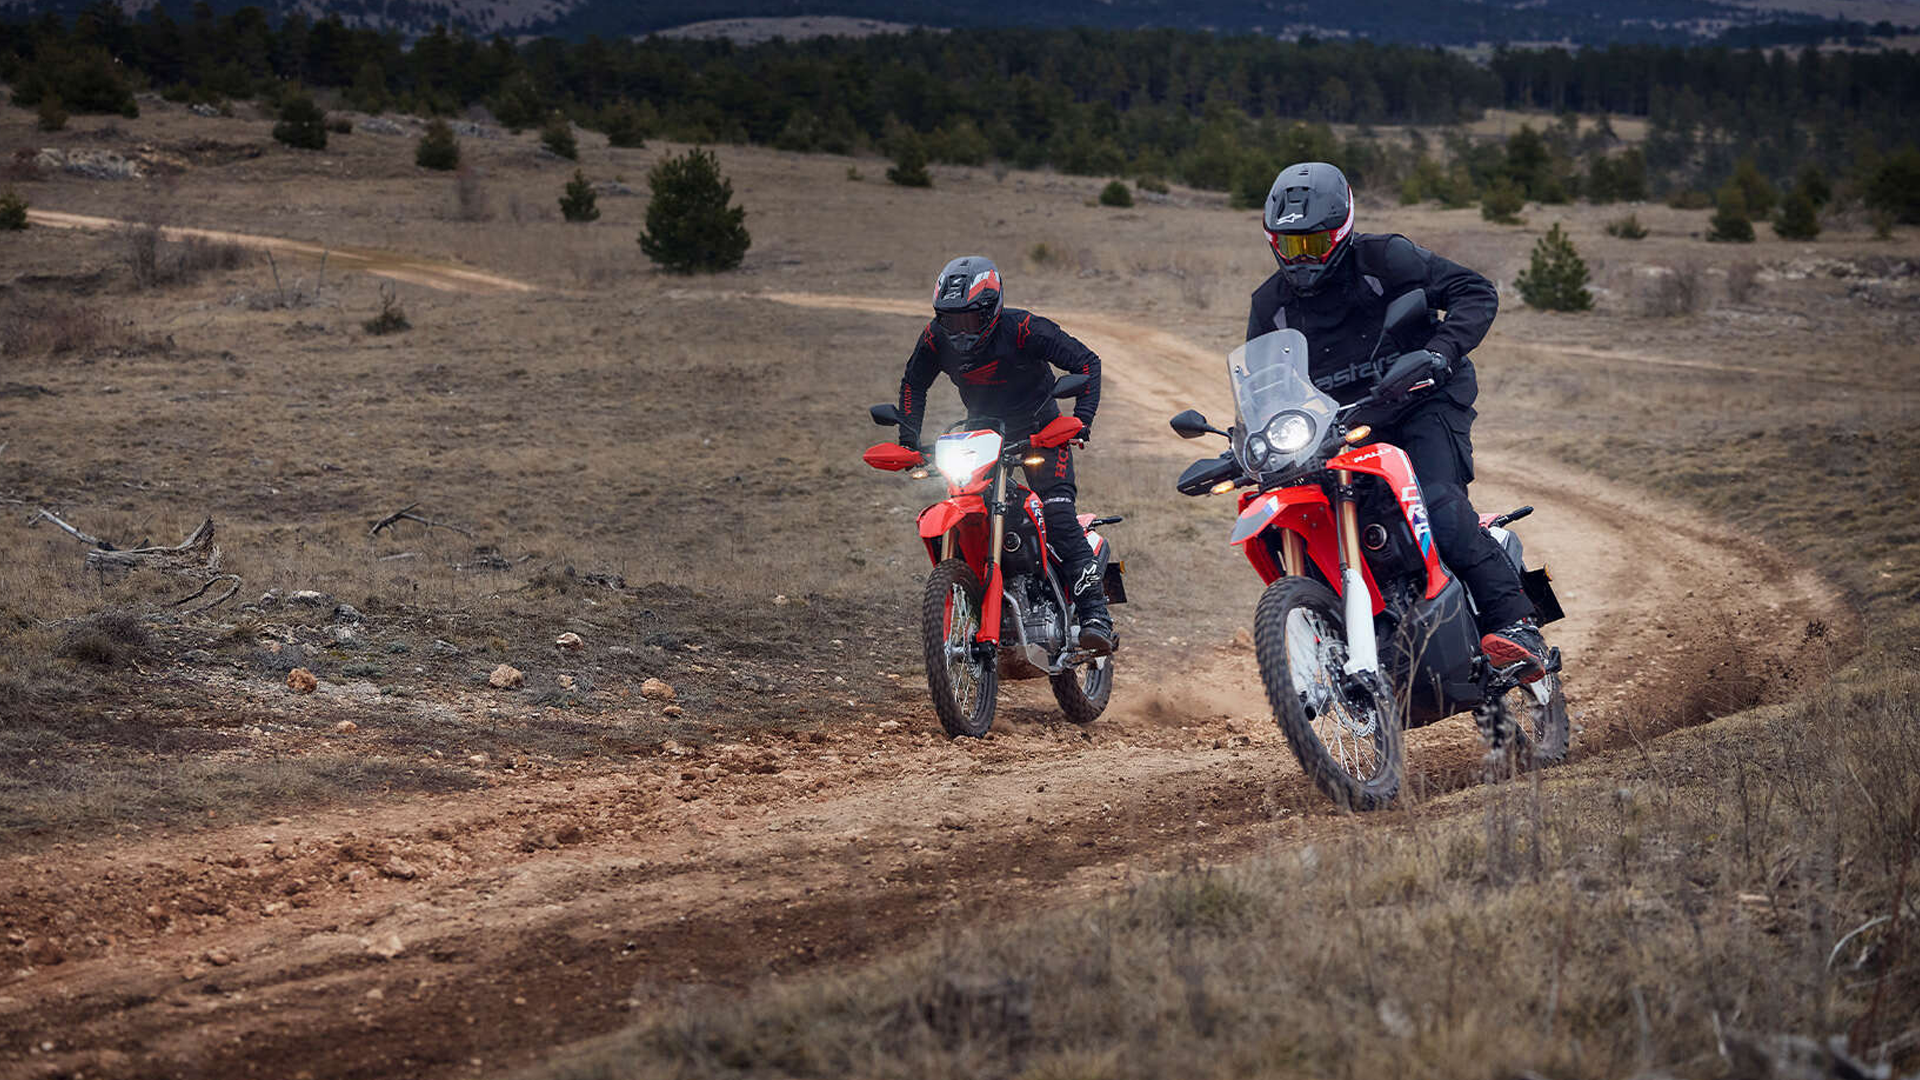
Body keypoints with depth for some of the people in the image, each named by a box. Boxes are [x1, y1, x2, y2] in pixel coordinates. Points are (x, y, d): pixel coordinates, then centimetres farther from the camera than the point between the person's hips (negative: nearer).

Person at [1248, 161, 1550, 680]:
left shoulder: (1385, 258, -6)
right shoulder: (1270, 305, 9)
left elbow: (1476, 292, -11)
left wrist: (1443, 350, -27)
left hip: (1422, 405, -6)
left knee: (1438, 502, -30)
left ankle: (1516, 623, -33)